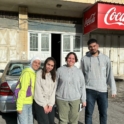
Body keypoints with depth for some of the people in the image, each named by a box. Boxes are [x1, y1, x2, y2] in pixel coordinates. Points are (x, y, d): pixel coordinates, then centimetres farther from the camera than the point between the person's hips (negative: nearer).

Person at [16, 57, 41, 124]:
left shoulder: (34, 74, 11)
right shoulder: (27, 73, -17)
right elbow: (22, 90, -21)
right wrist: (19, 106, -23)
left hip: (30, 103, 9)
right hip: (23, 103, -9)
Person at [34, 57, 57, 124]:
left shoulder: (53, 75, 9)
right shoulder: (39, 73, -7)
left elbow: (53, 90, 4)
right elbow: (38, 90, -9)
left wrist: (50, 104, -4)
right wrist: (44, 104, -8)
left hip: (50, 103, 5)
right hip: (40, 103, -5)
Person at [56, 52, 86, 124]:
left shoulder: (79, 71, 3)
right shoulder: (60, 70, -1)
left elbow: (82, 86, 5)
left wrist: (83, 100, 4)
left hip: (75, 99, 1)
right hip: (61, 99, -1)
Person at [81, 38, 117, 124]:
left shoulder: (105, 58, 0)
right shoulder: (84, 59, -1)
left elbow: (110, 74, 1)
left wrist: (113, 89, -2)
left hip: (103, 90, 1)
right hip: (89, 90, -1)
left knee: (103, 113, 14)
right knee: (89, 113, 10)